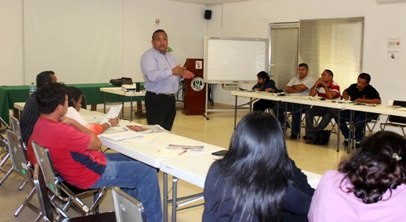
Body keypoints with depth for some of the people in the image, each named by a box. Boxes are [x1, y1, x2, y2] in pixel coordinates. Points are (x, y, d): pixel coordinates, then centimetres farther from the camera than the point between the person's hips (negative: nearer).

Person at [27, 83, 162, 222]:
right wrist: (73, 122, -10)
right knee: (148, 173, -5)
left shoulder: (41, 124, -1)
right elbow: (96, 143, -20)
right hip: (91, 174, -10)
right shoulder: (59, 131, -32)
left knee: (130, 160, 25)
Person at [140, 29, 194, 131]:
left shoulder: (170, 56, 18)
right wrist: (172, 72, -28)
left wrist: (181, 75, 5)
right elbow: (152, 76, -24)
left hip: (171, 99, 8)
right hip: (156, 100, -8)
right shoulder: (148, 55, -8)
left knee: (167, 131, 12)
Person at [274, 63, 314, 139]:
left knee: (296, 109, -38)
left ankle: (295, 133, -24)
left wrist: (293, 87, 4)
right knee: (277, 108, -14)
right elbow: (286, 89, 7)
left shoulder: (310, 80, 0)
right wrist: (297, 91, -8)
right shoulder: (294, 79, 20)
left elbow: (301, 87, -16)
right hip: (292, 101, 6)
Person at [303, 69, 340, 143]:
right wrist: (316, 84, -10)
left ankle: (314, 132, -28)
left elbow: (330, 96, -26)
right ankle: (311, 135, -25)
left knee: (328, 115, -36)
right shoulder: (319, 84, 6)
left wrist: (325, 85, -17)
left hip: (332, 108, -4)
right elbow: (311, 94, -2)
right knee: (308, 112, -20)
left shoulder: (335, 86, -8)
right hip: (321, 107, 5)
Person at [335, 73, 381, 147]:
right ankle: (347, 137, 3)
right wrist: (345, 96, 1)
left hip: (366, 113, -5)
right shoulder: (353, 86, 5)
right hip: (352, 111, 5)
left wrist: (363, 100, -30)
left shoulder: (371, 90, -11)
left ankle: (358, 140, -6)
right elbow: (345, 92, 26)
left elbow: (378, 101, -25)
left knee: (358, 120, -38)